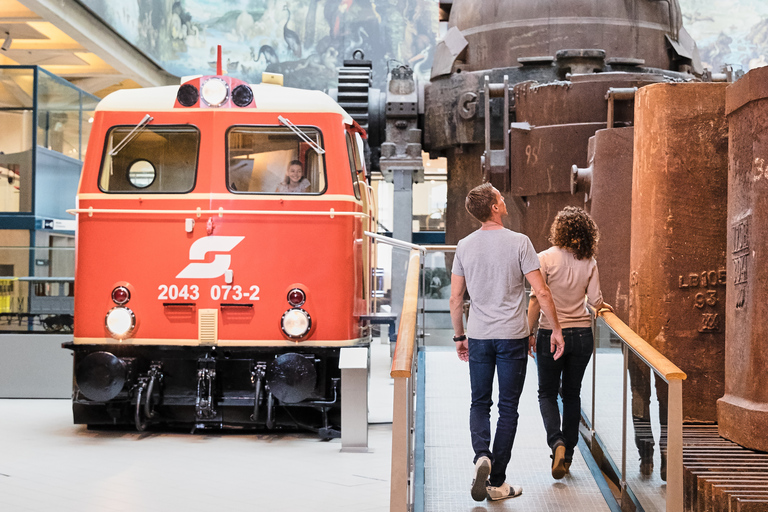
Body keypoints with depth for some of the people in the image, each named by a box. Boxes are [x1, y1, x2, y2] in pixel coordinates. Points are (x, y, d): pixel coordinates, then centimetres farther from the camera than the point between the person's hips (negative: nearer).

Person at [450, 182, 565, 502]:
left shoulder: (464, 247, 2)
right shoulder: (518, 242, -8)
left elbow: (455, 300, 5)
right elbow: (541, 292, -10)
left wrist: (459, 337, 16)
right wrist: (556, 329, 1)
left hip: (478, 337, 3)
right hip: (512, 337, -3)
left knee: (480, 403, 14)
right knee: (508, 407, 6)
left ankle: (482, 456, -12)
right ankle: (497, 481, 9)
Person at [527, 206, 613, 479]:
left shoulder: (546, 258, -10)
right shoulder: (589, 262, -1)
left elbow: (536, 300, -13)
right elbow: (595, 301, -4)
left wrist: (529, 333, -6)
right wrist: (604, 307, 20)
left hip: (551, 334, -3)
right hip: (581, 333, 3)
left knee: (547, 393, 11)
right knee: (572, 394, 14)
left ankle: (557, 442, -12)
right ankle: (567, 454, 18)